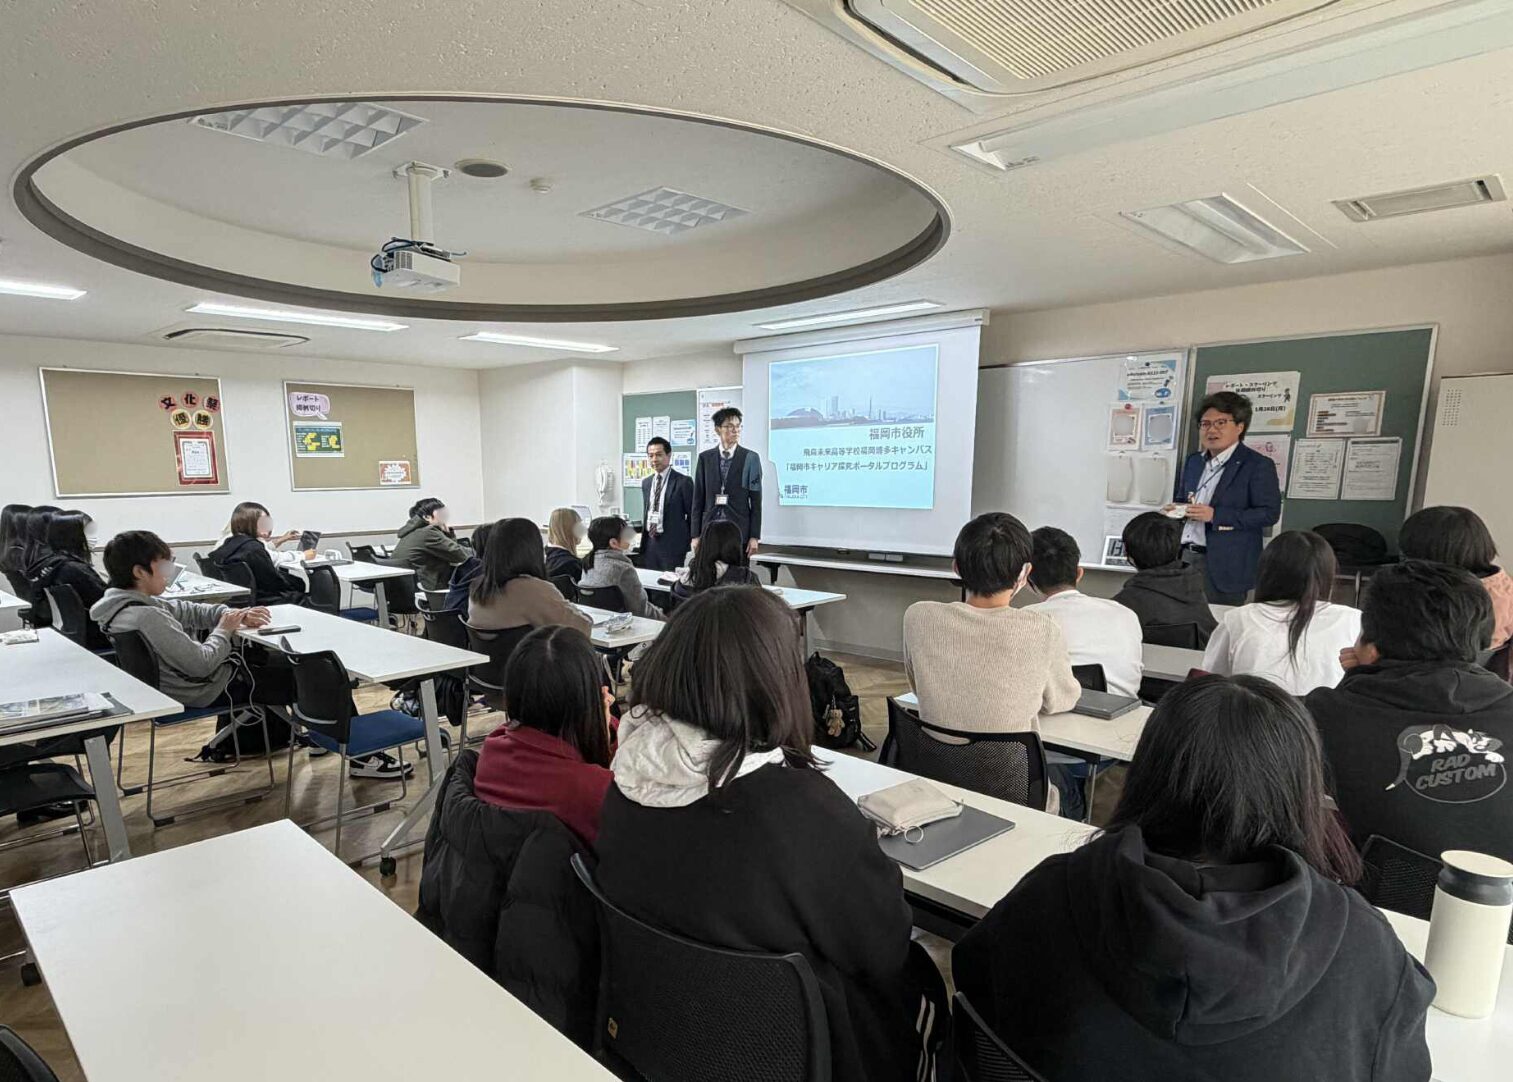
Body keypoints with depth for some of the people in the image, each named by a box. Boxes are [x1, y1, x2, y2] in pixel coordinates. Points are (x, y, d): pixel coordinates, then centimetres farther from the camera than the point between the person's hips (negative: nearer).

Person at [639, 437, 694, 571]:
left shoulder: (683, 482, -7)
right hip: (649, 544, 5)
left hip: (672, 545, -5)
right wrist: (644, 536, 15)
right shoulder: (646, 482, 12)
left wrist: (688, 544, -4)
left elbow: (692, 515, -4)